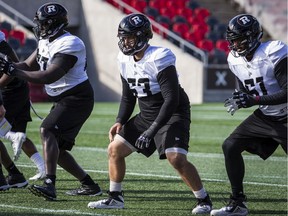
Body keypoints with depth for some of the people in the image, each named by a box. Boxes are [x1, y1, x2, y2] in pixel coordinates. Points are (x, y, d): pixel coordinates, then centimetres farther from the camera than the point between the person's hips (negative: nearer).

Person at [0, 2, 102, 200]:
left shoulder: (69, 45, -22)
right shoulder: (46, 41, 9)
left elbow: (49, 77, -27)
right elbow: (29, 65, 14)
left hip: (77, 98, -10)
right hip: (63, 99, 10)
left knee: (47, 131, -26)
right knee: (56, 149, 10)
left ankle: (50, 185, -34)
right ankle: (89, 186, 20)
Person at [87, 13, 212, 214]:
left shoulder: (159, 60, -24)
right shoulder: (126, 60, 1)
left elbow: (171, 100, -27)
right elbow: (128, 97, 14)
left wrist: (152, 131, -29)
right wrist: (120, 122, -2)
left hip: (172, 115, -8)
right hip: (147, 115, 8)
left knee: (176, 158, -24)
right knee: (115, 149, 4)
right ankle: (115, 198, 19)